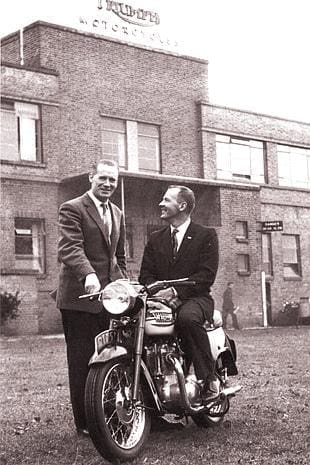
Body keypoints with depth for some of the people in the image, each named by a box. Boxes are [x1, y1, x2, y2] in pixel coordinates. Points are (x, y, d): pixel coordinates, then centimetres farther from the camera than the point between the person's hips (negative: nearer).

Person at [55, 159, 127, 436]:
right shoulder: (72, 209, -4)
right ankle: (85, 423, 5)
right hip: (80, 296, -6)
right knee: (82, 361, -2)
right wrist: (88, 275, -35)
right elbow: (70, 248, -18)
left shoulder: (118, 214, 20)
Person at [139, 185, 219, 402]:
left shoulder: (206, 235, 4)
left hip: (195, 298, -4)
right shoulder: (155, 239, 19)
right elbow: (146, 275, 10)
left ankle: (209, 379, -27)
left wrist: (176, 291, -21)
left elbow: (207, 275, -8)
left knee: (187, 318, -39)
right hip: (162, 299, 4)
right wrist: (159, 292, -13)